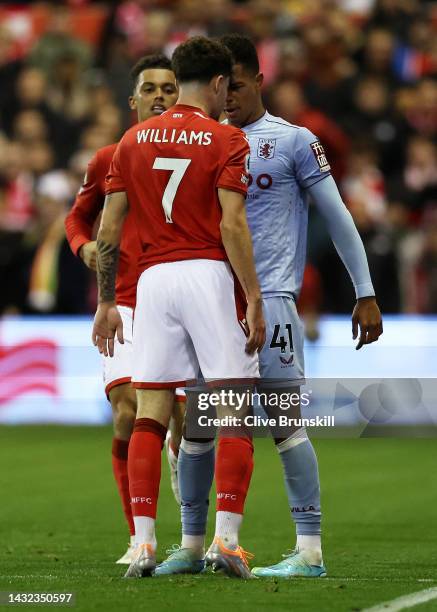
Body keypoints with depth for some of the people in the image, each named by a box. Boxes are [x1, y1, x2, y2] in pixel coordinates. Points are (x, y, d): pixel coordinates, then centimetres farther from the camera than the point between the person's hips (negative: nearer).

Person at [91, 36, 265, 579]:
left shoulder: (133, 140, 12)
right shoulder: (226, 140, -1)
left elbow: (108, 229, 9)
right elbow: (232, 226, -10)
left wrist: (105, 302, 16)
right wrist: (254, 300, -9)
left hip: (152, 278, 4)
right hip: (210, 273, -4)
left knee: (150, 416, 5)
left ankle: (143, 542, -2)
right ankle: (226, 539, -6)